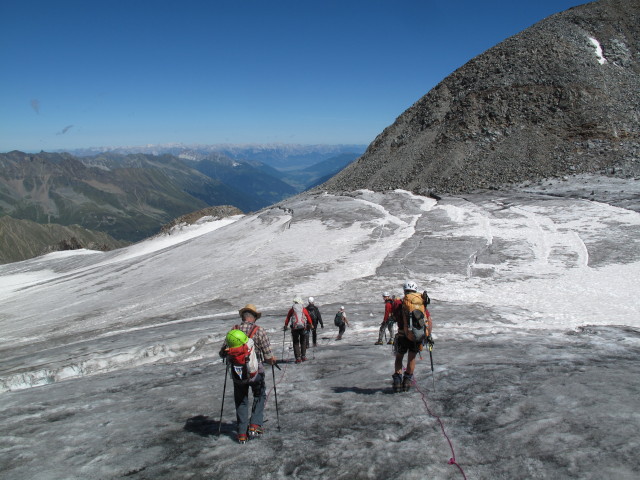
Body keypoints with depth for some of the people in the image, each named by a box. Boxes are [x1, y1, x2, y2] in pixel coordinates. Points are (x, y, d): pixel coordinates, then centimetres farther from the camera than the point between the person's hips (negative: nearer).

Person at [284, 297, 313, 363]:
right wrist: (310, 325, 20)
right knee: (303, 342, 14)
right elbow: (309, 318, 9)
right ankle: (303, 356, 12)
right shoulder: (304, 309, 8)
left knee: (296, 343, 6)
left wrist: (285, 325, 15)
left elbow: (287, 318, 6)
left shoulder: (291, 309, 6)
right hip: (303, 327, 1)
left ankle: (298, 358, -1)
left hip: (295, 328, -1)